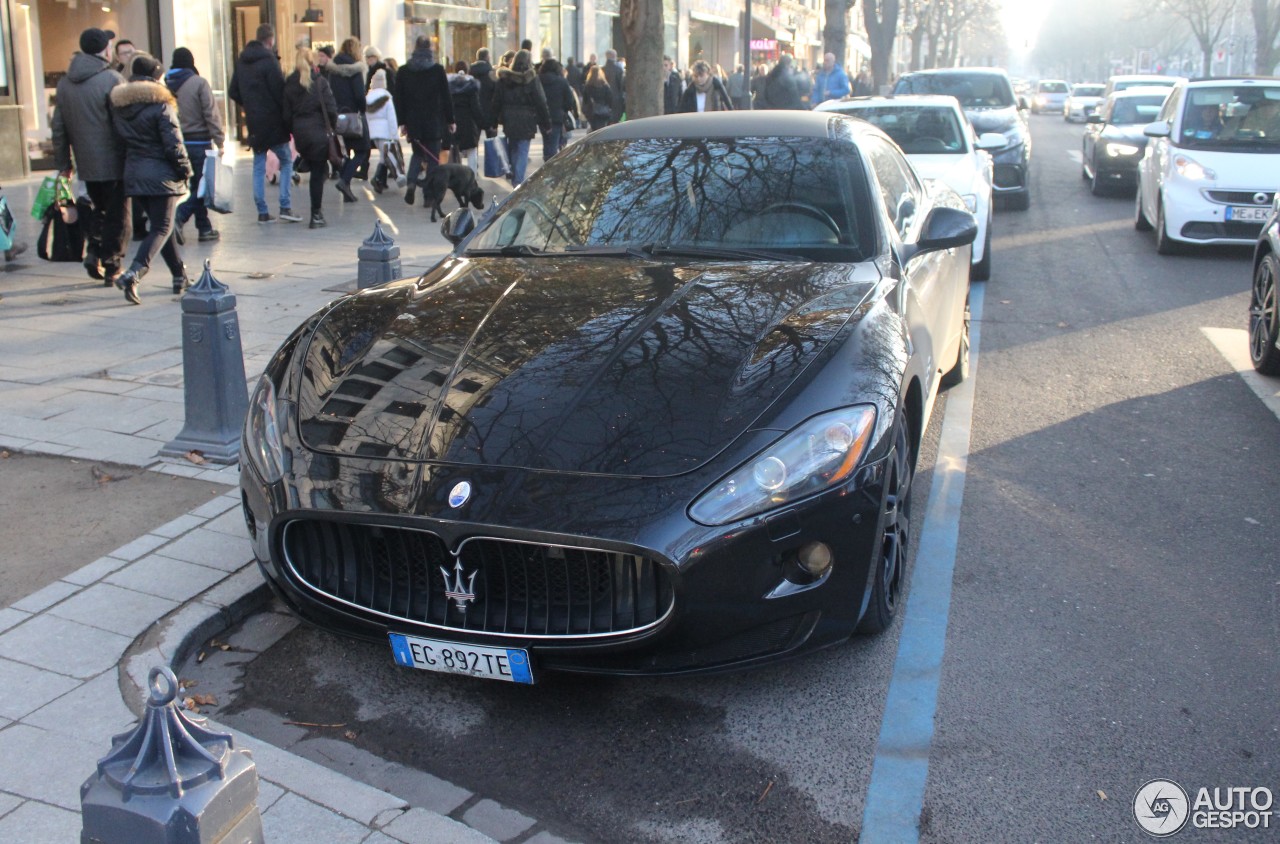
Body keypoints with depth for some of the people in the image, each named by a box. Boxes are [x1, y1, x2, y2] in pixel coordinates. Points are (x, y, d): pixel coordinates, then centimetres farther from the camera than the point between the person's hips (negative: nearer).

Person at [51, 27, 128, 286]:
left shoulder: (64, 83, 8)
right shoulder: (113, 80, -11)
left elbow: (59, 127, 11)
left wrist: (63, 163, 17)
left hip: (86, 163, 5)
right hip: (113, 162, -5)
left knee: (100, 209, 22)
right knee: (117, 215, 4)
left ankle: (93, 252, 4)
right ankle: (111, 268, 4)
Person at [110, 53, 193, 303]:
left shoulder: (118, 104, 7)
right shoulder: (160, 104, -12)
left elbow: (120, 138, 10)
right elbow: (173, 144, -15)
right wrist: (185, 170, -3)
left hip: (133, 174, 7)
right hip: (161, 175, -6)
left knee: (160, 224, 17)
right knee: (162, 228, -2)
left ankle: (180, 276, 22)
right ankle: (133, 274, -20)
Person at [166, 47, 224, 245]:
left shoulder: (167, 85, 4)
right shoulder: (199, 83, -9)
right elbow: (211, 114, -12)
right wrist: (219, 140, -9)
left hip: (178, 142, 5)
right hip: (199, 142, -5)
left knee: (197, 186, 14)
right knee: (202, 186, 0)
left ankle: (204, 228, 16)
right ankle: (179, 218, -18)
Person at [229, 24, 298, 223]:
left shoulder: (241, 61, 9)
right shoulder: (268, 60, -12)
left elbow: (233, 92, 12)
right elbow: (279, 91, -16)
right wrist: (287, 113, -6)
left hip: (254, 122, 6)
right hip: (273, 120, -6)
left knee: (259, 166, 9)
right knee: (286, 161, 5)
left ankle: (262, 212, 8)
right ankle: (285, 207, -5)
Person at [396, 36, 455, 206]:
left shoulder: (403, 71, 2)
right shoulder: (438, 70, -4)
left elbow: (399, 100, 3)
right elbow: (446, 98, -3)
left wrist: (402, 122, 8)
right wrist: (450, 120, 4)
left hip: (413, 122, 2)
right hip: (434, 122, -2)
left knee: (417, 153, 19)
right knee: (433, 157, 4)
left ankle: (411, 182, -5)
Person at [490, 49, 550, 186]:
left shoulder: (504, 78, 1)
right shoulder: (532, 79, -8)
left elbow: (497, 101, 4)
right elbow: (541, 102, -7)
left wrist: (495, 120, 12)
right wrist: (546, 123, 0)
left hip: (509, 121, 3)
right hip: (526, 122, -3)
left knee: (513, 149, 18)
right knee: (522, 151, 0)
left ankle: (514, 178, 26)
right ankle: (518, 181, -8)